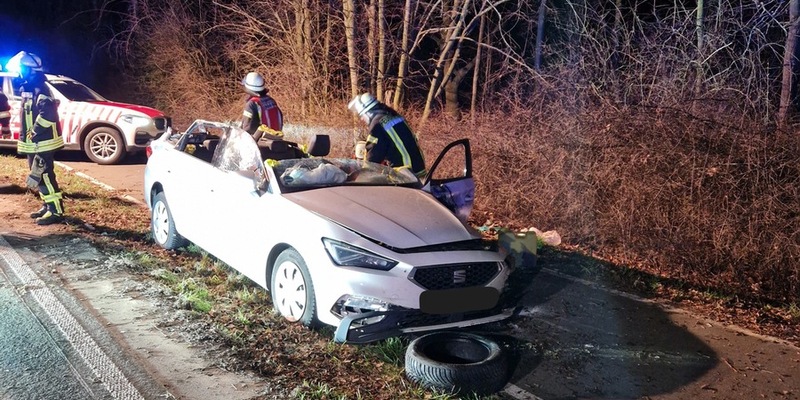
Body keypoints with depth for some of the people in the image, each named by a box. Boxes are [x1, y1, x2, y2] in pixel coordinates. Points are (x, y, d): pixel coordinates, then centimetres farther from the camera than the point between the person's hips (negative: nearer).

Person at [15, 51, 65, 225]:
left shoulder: (40, 90, -17)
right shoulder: (28, 89, 16)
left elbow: (48, 112, -32)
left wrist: (35, 132, -24)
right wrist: (26, 137, 15)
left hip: (42, 143, -10)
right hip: (33, 144, 11)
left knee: (44, 176, -10)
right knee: (38, 176, 15)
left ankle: (56, 211, -7)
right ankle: (47, 206, 25)